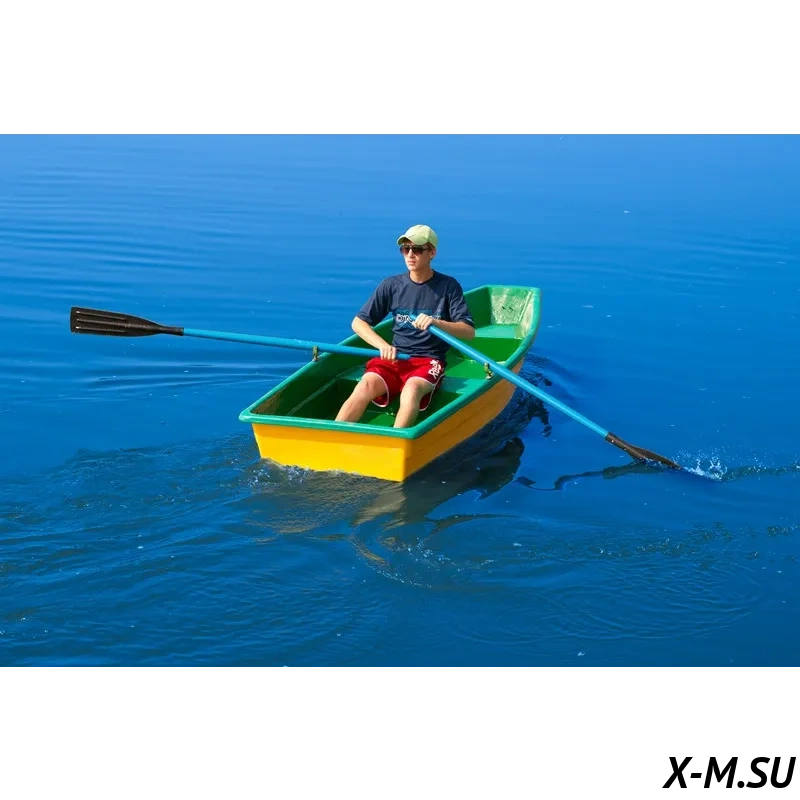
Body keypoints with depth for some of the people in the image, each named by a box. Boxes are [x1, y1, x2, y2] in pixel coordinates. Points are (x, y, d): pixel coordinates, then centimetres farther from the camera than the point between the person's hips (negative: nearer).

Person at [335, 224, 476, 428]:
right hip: (394, 357, 2)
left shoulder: (448, 286, 1)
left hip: (429, 360, -1)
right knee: (366, 386, -30)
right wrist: (383, 346, -10)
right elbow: (358, 322, 7)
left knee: (411, 389, -37)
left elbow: (469, 332, -5)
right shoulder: (391, 285, 6)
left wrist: (437, 322, -23)